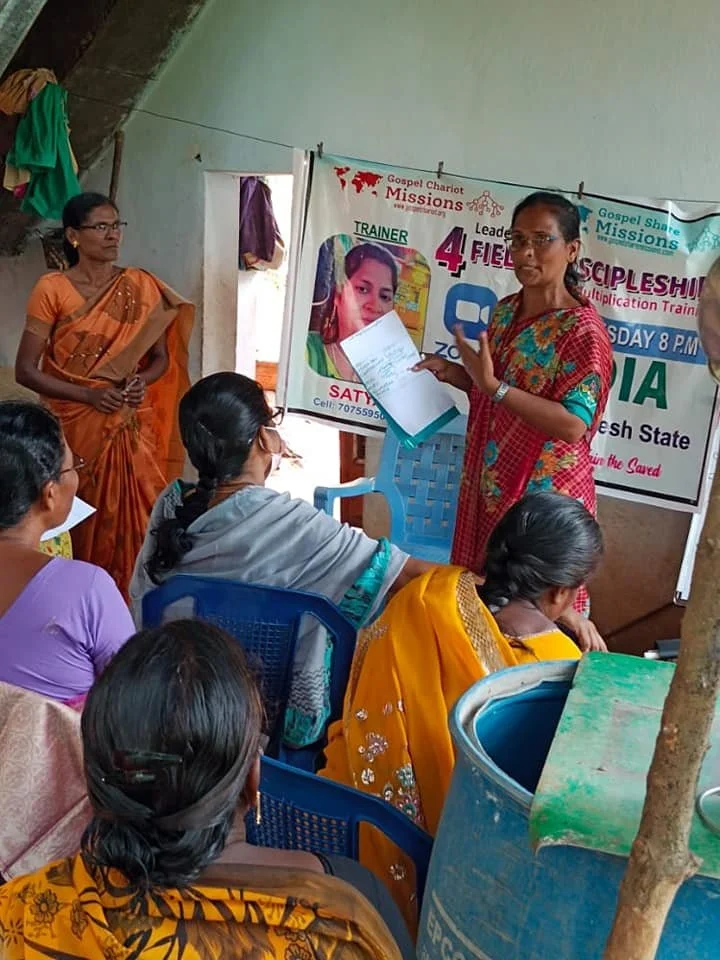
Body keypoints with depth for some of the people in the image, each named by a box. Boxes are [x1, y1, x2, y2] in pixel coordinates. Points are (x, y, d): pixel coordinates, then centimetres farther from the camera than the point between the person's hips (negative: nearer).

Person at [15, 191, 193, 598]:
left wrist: (142, 381, -11)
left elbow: (161, 357, 11)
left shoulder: (141, 288, 2)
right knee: (79, 521, 3)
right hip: (75, 425, -2)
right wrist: (89, 395, -18)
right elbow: (25, 370, -7)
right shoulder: (52, 290, -6)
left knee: (133, 519, 2)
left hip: (132, 427, 2)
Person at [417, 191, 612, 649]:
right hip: (491, 483, 7)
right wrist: (454, 373, 0)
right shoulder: (506, 311, 5)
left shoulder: (583, 330, -19)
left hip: (543, 492, -7)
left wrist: (492, 385, -30)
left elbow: (572, 425, -26)